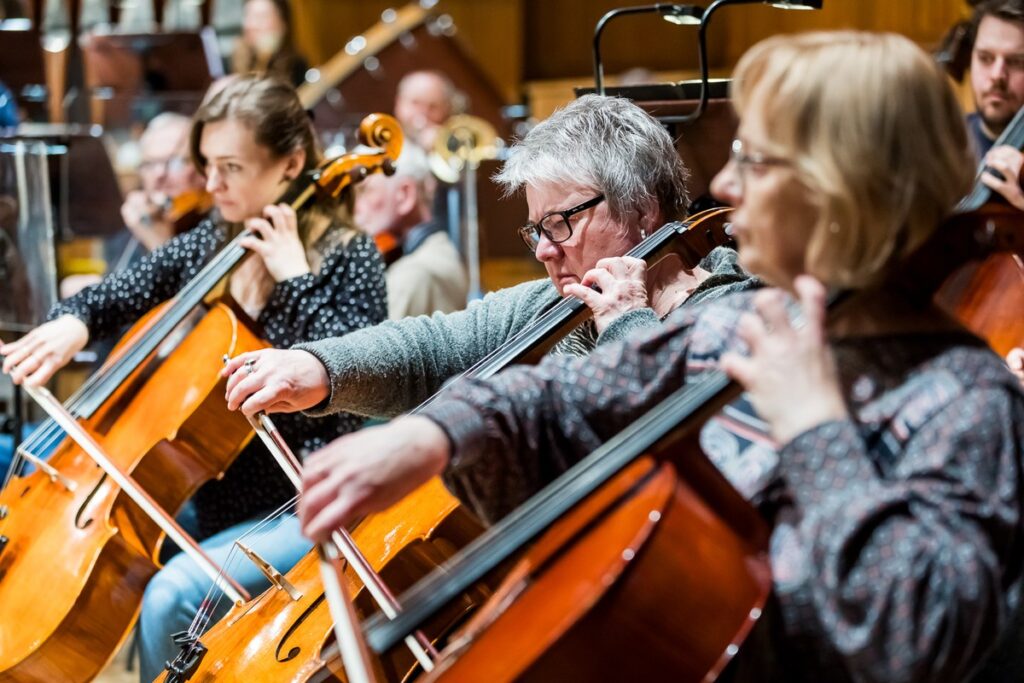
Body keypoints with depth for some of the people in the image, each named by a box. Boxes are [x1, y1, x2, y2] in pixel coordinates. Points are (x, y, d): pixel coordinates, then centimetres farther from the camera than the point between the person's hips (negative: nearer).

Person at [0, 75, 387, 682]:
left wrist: (294, 275, -21)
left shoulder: (348, 258, -9)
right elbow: (108, 300, 13)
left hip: (299, 507, -6)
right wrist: (71, 324, -10)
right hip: (209, 494, 6)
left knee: (172, 593, -27)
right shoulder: (206, 246, 7)